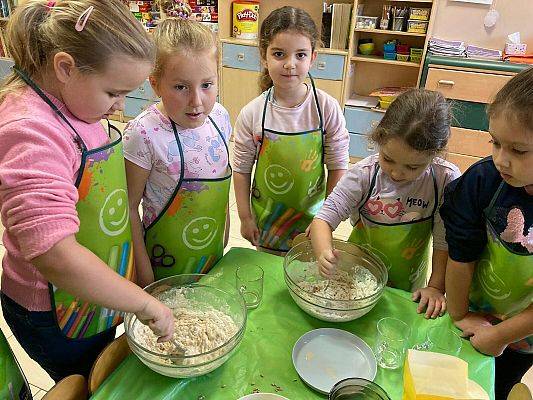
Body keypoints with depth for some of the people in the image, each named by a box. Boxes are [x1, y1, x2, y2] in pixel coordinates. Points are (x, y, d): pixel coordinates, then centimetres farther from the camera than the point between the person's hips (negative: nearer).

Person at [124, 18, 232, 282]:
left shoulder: (218, 116, -7)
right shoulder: (144, 134, -24)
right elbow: (128, 207, -16)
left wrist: (224, 230, 13)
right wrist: (144, 271, -12)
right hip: (167, 260, -5)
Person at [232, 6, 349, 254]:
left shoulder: (327, 108, -14)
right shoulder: (252, 114, -14)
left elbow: (338, 166, -7)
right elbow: (241, 169, -6)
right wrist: (245, 217, -3)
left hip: (312, 215, 0)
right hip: (266, 217, 1)